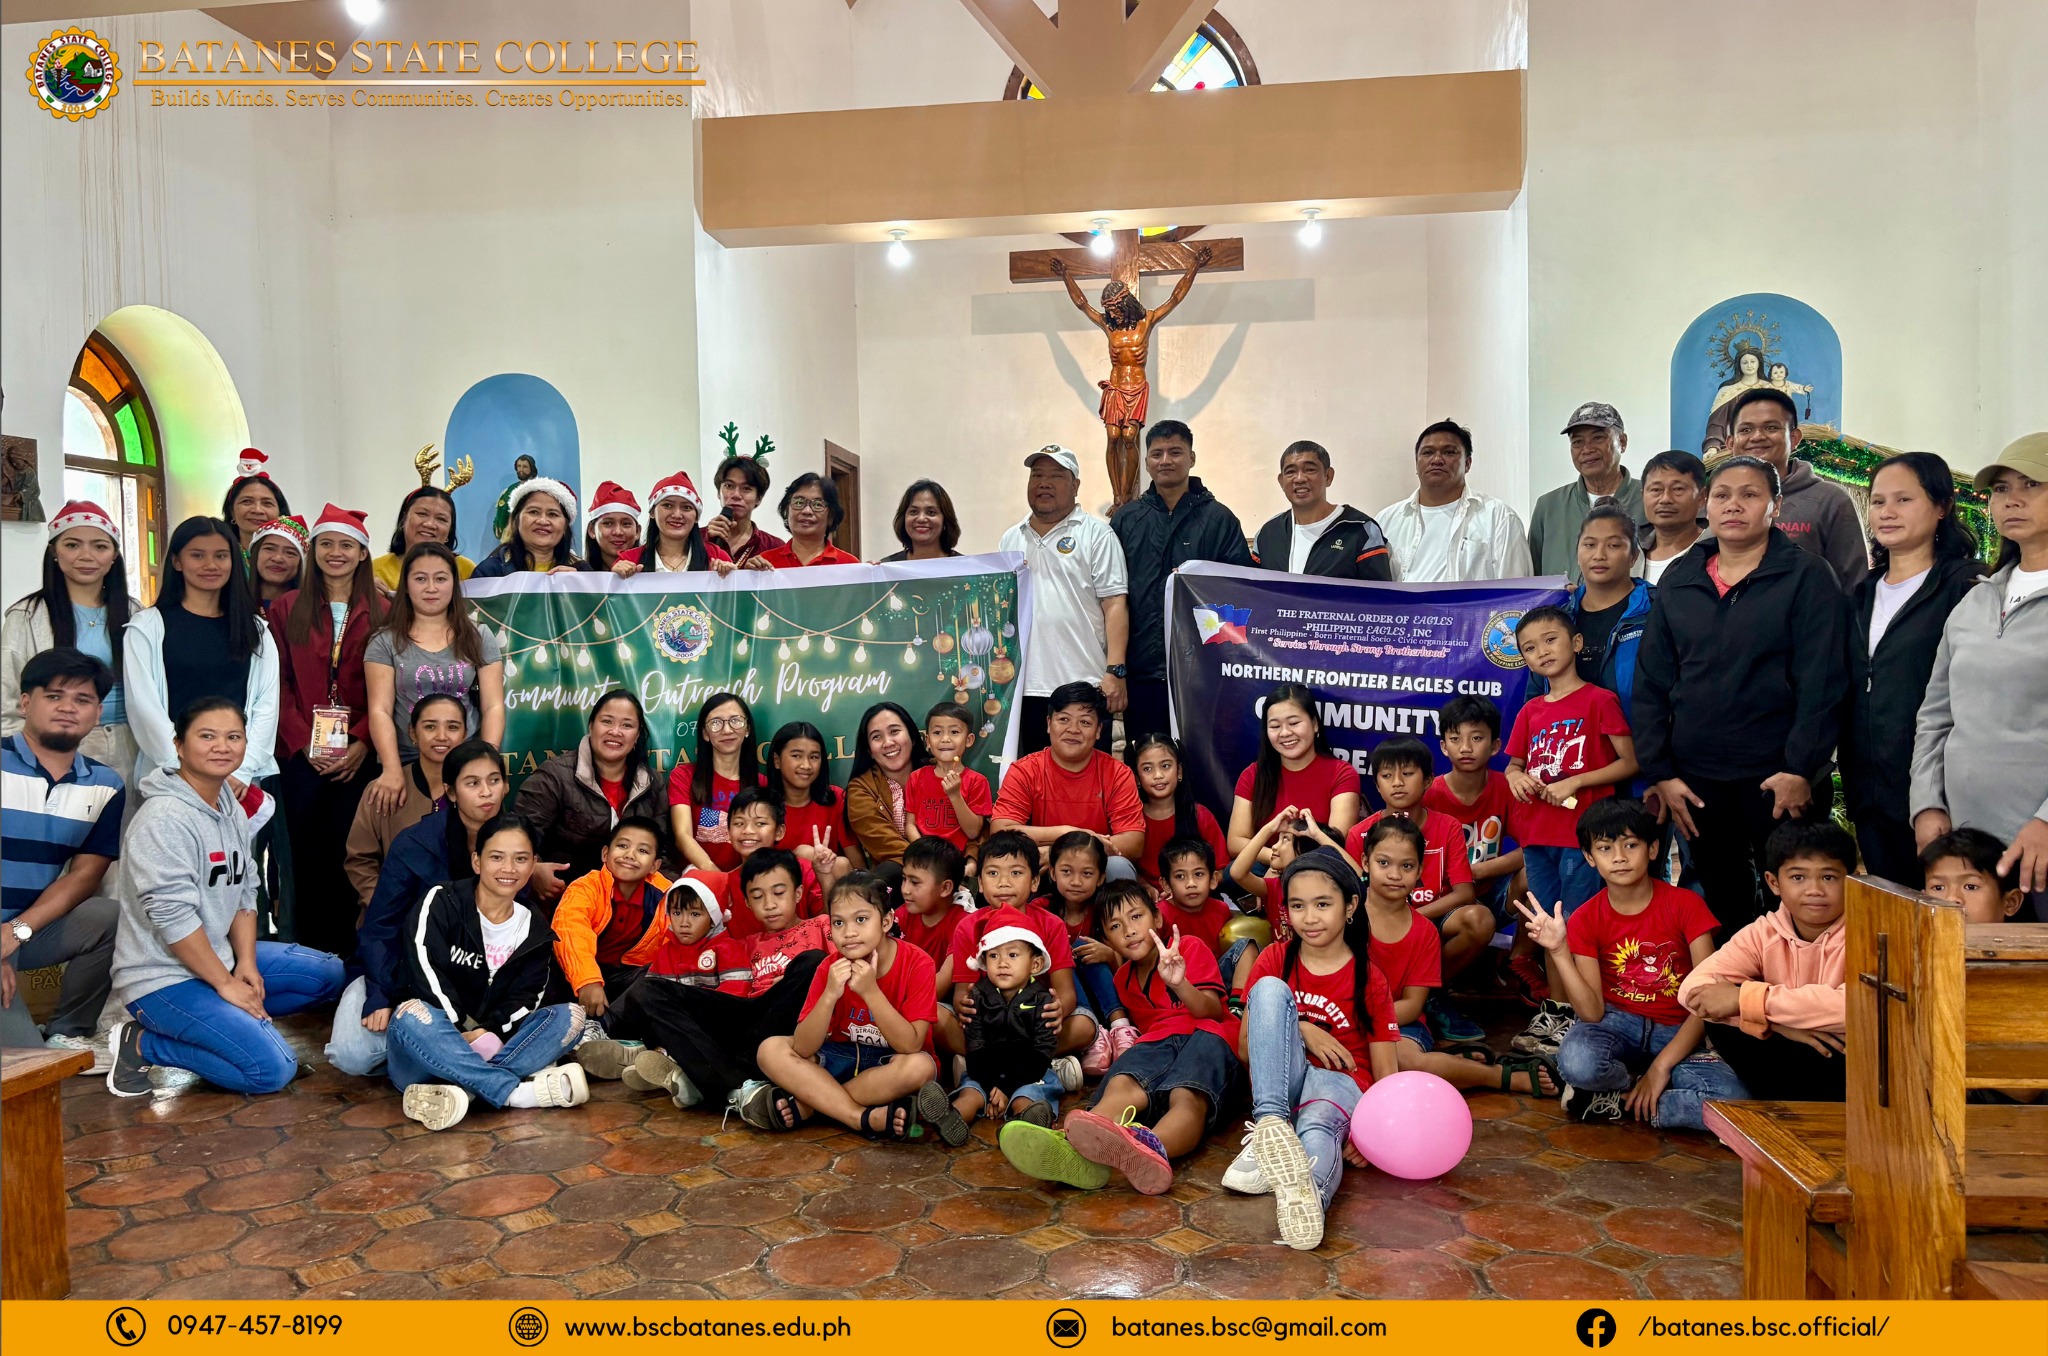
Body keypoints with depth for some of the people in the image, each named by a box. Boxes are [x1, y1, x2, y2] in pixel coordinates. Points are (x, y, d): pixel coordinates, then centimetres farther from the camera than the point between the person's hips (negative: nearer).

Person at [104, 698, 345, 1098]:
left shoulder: (232, 809, 8)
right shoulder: (164, 819, -20)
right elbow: (172, 916, -23)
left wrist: (246, 964, -3)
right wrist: (226, 984, -18)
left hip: (217, 956, 9)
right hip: (162, 978, -9)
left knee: (330, 974, 7)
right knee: (274, 1068, -18)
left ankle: (225, 1020, 5)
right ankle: (141, 1044, -3)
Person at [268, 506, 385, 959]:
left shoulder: (381, 614, 6)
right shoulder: (287, 609, 9)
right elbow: (279, 684, 3)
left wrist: (361, 743, -11)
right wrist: (303, 742, -8)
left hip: (359, 756, -1)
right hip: (302, 754, 1)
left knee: (349, 854, 0)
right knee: (307, 854, 3)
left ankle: (346, 952, 9)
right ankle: (308, 952, 13)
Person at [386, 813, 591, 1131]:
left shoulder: (535, 928, 8)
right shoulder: (442, 902, -3)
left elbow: (525, 997, 0)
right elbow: (427, 973, -15)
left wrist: (488, 1033, -20)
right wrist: (461, 1034, -24)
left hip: (488, 1044, 3)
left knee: (570, 1017, -19)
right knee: (411, 1016, -37)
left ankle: (463, 1088, -38)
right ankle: (521, 1092, -37)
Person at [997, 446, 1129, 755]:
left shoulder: (1096, 534, 2)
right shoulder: (1010, 540, 17)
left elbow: (1115, 604, -5)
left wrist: (1115, 671, -13)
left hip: (1083, 686, -4)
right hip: (1022, 687, 5)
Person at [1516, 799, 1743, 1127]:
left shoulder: (1685, 904, -7)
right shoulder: (1585, 920, -3)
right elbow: (1592, 1013, -9)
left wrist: (1661, 1065, -18)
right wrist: (1559, 952, -22)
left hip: (1679, 1033, 0)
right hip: (1617, 1024, 0)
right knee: (1576, 1062, -37)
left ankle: (1617, 1101, -11)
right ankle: (1643, 1088, -5)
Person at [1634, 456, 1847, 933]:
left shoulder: (1807, 576, -1)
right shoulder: (1677, 580, 10)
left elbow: (1820, 682, -8)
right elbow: (1650, 682, 8)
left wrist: (1800, 769, -14)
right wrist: (1659, 773, 1)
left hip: (1779, 777, -3)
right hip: (1696, 779, 3)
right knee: (1721, 903, 11)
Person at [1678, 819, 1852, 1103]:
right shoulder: (1764, 933, -5)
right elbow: (1693, 987, -19)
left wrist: (1745, 998, -33)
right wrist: (1776, 1020, -32)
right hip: (1787, 1066, 3)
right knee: (1721, 1020, -19)